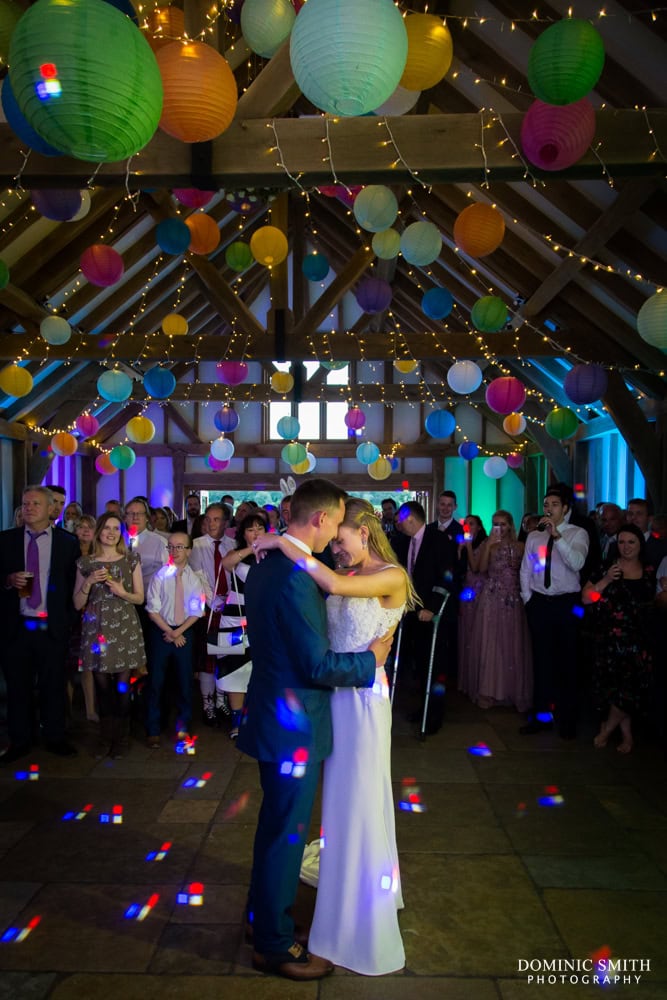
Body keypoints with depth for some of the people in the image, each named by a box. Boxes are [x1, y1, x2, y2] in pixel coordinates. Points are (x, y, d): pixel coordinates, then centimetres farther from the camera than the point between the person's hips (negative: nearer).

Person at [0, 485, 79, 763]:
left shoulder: (67, 542, 1)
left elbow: (73, 584, 4)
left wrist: (68, 620, 0)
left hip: (52, 627, -1)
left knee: (54, 685, 8)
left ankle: (55, 738, 23)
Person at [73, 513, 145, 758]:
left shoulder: (131, 560, 7)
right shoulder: (85, 563, 6)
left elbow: (140, 598, 9)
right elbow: (77, 604, 6)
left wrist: (123, 592, -11)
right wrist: (89, 582, -10)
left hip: (124, 629, 0)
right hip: (96, 628, 0)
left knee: (122, 686, -1)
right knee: (102, 686, 3)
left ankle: (122, 737, 12)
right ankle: (106, 737, 17)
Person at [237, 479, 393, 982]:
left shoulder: (266, 564, 4)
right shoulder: (296, 577, -27)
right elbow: (317, 666, -25)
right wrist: (371, 659, -10)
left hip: (273, 712, 10)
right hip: (294, 723, -10)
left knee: (275, 823, 25)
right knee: (288, 831, 8)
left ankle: (264, 910, 44)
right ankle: (275, 944, 26)